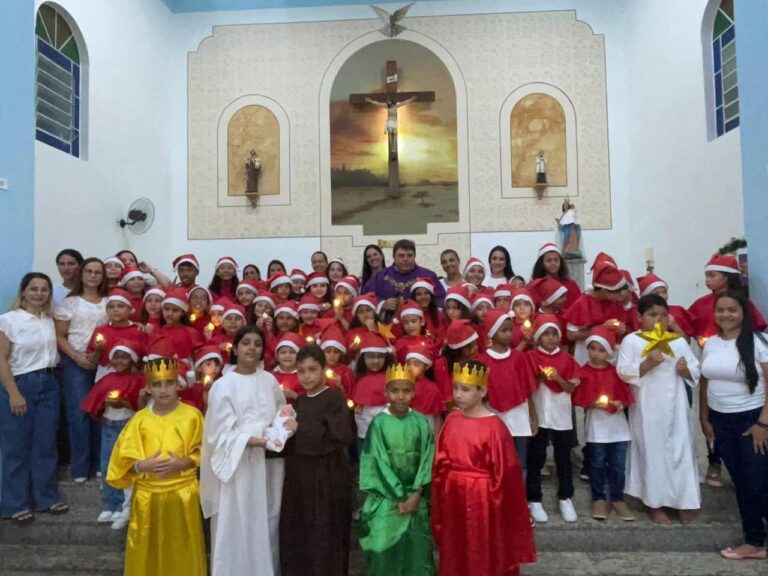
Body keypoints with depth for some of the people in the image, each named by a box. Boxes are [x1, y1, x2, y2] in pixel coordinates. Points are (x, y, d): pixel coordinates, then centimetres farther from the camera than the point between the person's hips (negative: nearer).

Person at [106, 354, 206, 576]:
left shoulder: (192, 415, -4)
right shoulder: (140, 419, 0)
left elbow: (202, 452, 0)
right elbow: (124, 459, 2)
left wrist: (182, 463, -17)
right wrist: (142, 465, -16)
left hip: (182, 493, -1)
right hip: (147, 494, 2)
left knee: (182, 549, 7)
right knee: (147, 548, 9)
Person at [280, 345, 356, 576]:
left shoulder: (335, 397, -9)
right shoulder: (299, 401, 11)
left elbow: (341, 436, -20)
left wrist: (301, 430, -17)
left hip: (327, 477, -6)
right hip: (298, 476, 6)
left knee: (324, 538, 2)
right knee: (297, 535, 11)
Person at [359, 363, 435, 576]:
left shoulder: (421, 422, -1)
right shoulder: (379, 423, -6)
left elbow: (427, 459, -1)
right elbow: (377, 462, -7)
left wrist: (416, 494, -9)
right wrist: (399, 497, -8)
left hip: (416, 497, 1)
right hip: (386, 498, -1)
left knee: (417, 550, 5)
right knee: (386, 549, 1)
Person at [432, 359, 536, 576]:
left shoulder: (494, 426, -16)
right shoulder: (451, 420, 1)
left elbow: (504, 472, -13)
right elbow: (440, 461, 8)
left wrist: (497, 507, -10)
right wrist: (439, 496, 8)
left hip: (481, 498, -5)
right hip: (453, 496, 6)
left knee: (484, 558, 9)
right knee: (454, 557, 18)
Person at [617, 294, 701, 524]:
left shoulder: (678, 341, 7)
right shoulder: (631, 340, -3)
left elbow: (696, 373, 9)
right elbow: (623, 372, -11)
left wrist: (685, 370, -13)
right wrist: (648, 363, -23)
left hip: (675, 406, 3)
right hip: (647, 408, -3)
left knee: (680, 450, 5)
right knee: (651, 451, 5)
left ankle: (684, 500, 20)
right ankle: (654, 502, 18)